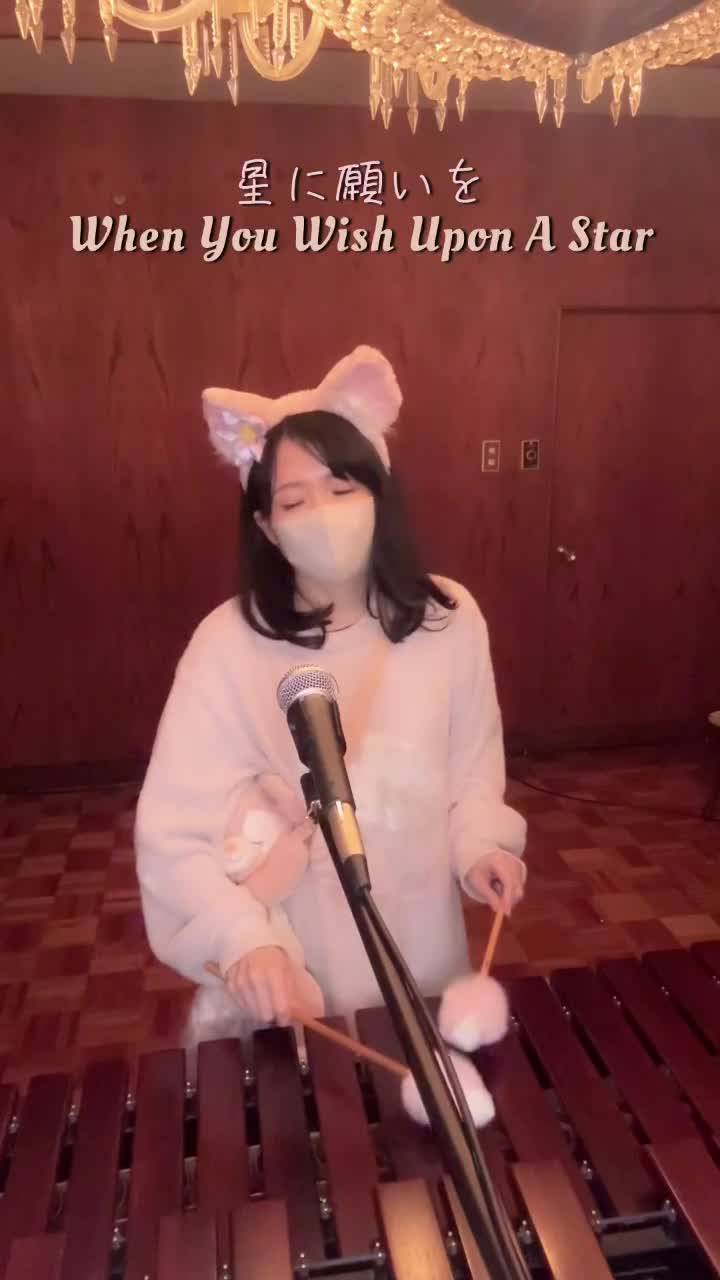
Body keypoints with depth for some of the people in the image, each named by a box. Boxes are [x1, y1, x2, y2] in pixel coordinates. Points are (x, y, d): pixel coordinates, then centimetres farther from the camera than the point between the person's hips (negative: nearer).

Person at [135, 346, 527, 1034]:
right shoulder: (229, 644, -20)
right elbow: (172, 830, -19)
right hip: (291, 956, -2)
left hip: (421, 939, 3)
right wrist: (240, 937, -32)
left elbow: (473, 770, 3)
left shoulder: (450, 619, -11)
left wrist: (480, 846, -13)